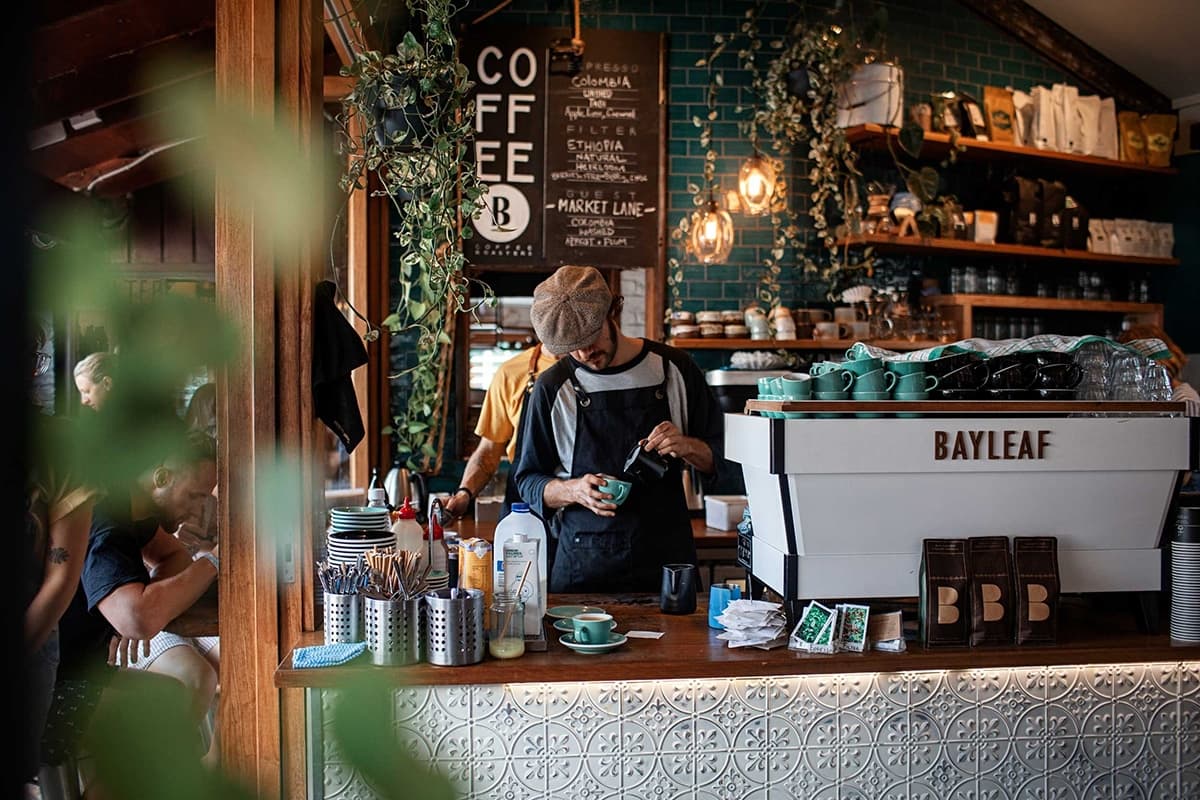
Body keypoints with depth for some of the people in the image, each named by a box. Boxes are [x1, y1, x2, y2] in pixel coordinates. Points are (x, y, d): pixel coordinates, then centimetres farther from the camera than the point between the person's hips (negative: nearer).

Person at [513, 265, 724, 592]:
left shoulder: (674, 368, 1)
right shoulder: (553, 387, -2)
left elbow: (721, 457, 8)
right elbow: (529, 481, 4)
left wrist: (686, 446, -12)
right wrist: (574, 490, -15)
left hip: (667, 556, 1)